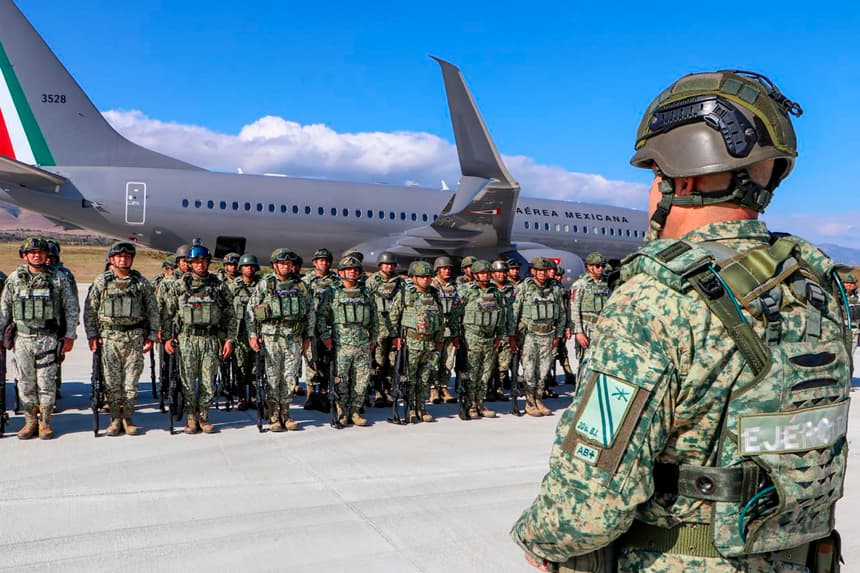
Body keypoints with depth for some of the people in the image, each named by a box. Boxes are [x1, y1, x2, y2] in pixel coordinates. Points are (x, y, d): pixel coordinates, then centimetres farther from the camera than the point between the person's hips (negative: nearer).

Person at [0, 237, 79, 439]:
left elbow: (72, 309, 3)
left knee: (46, 382, 0)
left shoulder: (59, 279, 2)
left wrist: (69, 336, -2)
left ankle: (45, 423, 12)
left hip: (48, 339, -2)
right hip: (22, 339, 2)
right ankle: (30, 421, 19)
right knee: (25, 383, 7)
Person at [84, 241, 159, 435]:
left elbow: (153, 311, 9)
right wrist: (92, 335, -1)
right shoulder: (101, 281, 5)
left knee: (131, 381, 3)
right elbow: (89, 310, 6)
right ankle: (115, 419, 13)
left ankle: (128, 418, 14)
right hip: (109, 338, 0)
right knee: (111, 381, 3)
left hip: (134, 338, 0)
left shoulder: (142, 283, 6)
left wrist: (151, 336, 4)